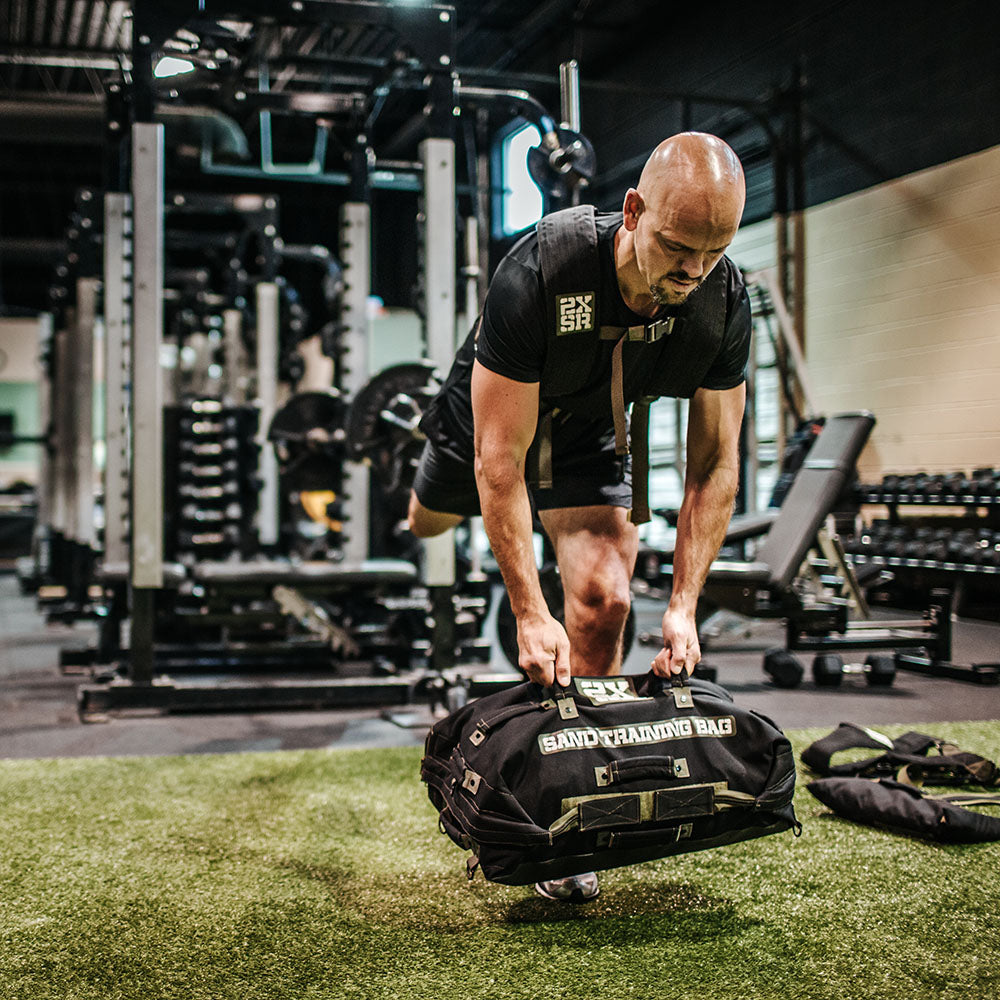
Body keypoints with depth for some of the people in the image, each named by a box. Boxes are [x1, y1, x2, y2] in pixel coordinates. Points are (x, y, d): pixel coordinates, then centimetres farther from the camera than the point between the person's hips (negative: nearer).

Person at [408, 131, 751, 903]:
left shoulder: (724, 302, -30)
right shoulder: (539, 275, -42)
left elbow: (715, 463, -20)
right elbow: (499, 461, -37)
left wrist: (683, 604, -27)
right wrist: (531, 615, -38)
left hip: (588, 432, 2)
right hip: (490, 416, -1)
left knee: (603, 600, -16)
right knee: (429, 523, 26)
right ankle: (427, 501, 68)